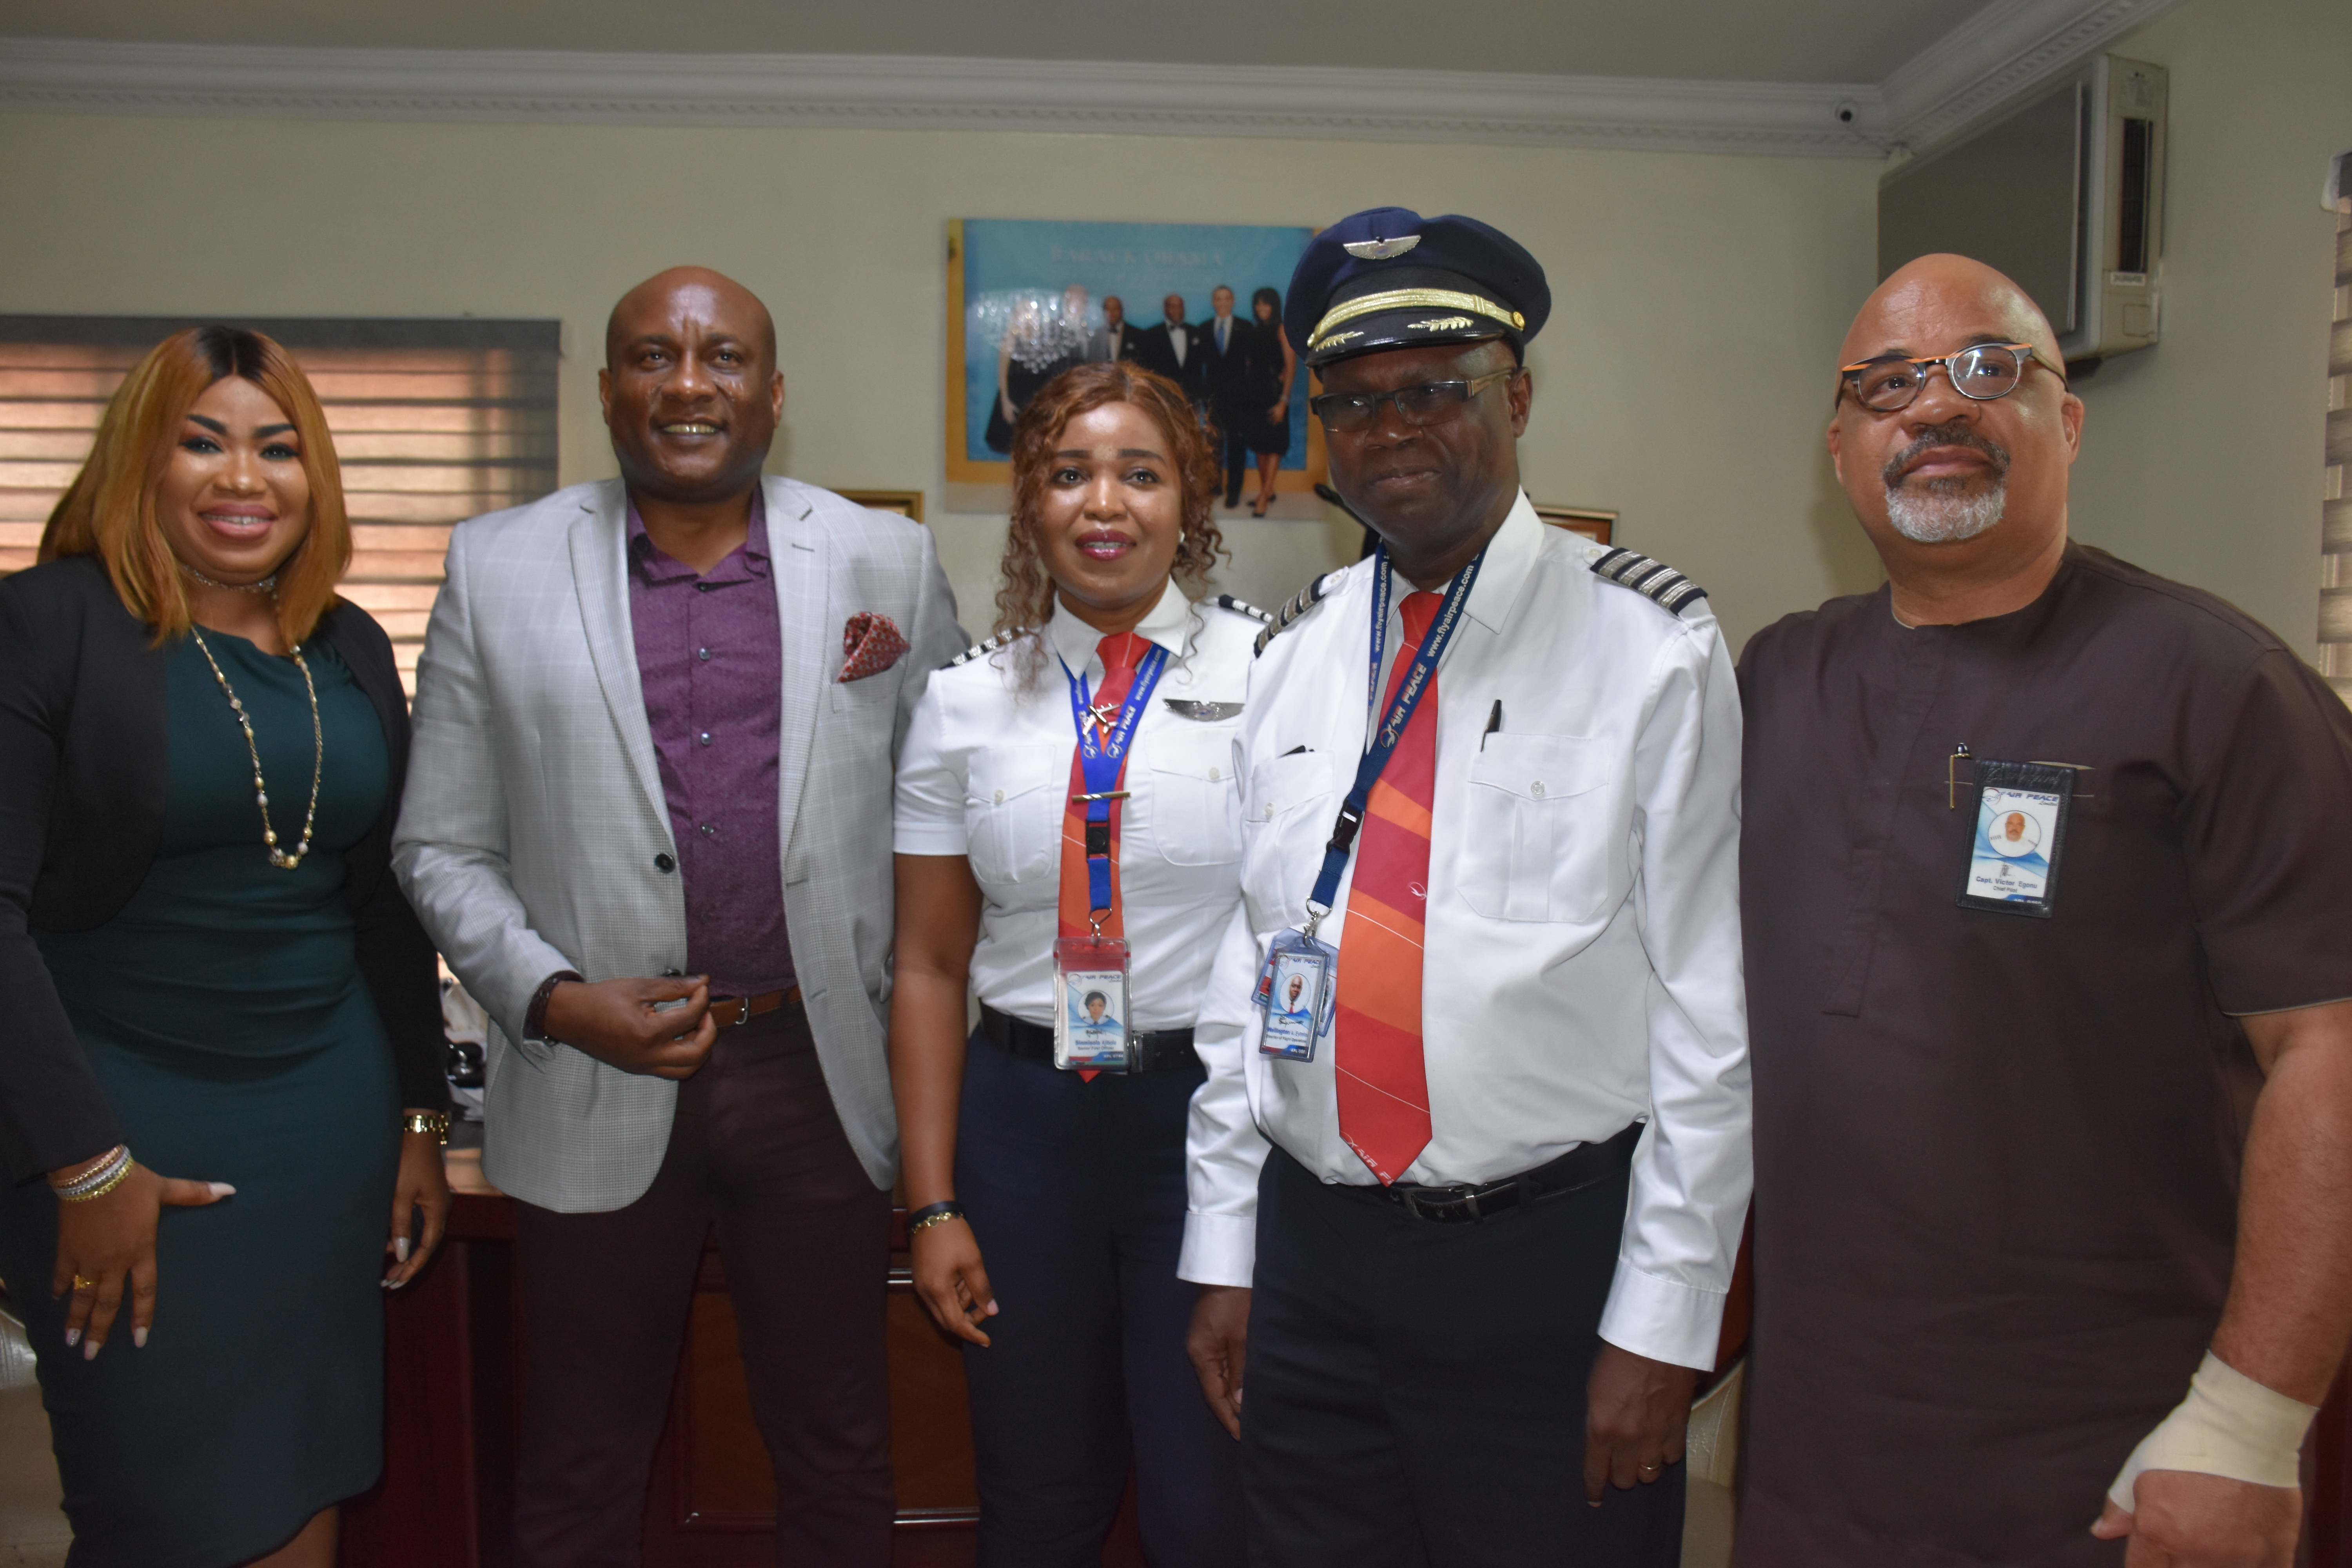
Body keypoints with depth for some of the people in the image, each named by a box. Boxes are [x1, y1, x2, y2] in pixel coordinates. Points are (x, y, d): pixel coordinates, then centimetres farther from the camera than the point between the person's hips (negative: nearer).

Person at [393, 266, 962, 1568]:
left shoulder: (885, 562, 2)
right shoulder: (496, 568, 2)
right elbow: (442, 848, 4)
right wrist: (552, 999, -10)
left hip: (822, 1076, 1)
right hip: (597, 1086, 0)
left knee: (840, 1463, 16)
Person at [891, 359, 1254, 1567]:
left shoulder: (1267, 675, -3)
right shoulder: (967, 703, 4)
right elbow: (931, 965, 7)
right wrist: (933, 1203, 5)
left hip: (1212, 1106, -2)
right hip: (1025, 1114, 3)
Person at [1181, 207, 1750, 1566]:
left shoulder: (1652, 649, -8)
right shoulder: (1297, 651, 6)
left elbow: (1709, 1009, -9)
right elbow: (1246, 957, 8)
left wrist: (1663, 1325, -10)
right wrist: (1224, 1250, 9)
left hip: (1549, 1258, -4)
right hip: (1313, 1244, 4)